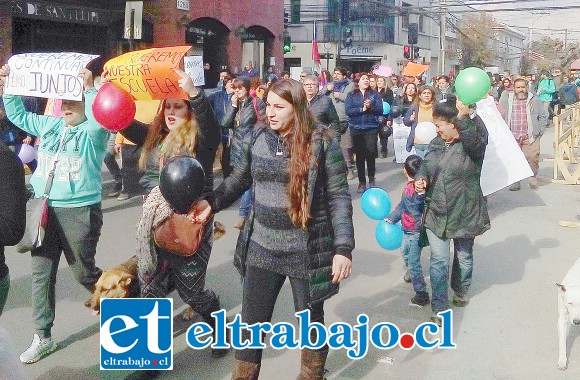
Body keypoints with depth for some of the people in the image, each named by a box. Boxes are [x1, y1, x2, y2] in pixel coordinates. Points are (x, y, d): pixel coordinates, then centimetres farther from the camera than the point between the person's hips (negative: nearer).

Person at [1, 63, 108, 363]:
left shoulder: (93, 132, -8)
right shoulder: (50, 125, 12)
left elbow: (101, 118, -32)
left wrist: (90, 89, -35)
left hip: (79, 212, -6)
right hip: (45, 208, 7)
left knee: (83, 272, 6)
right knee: (41, 273, 8)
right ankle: (42, 337, 20)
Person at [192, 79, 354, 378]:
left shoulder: (322, 142, -11)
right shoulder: (257, 137, 1)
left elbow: (338, 197, -10)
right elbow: (240, 178, 16)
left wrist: (343, 248, -15)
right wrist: (213, 203, 3)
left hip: (307, 250, -3)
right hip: (262, 246, 4)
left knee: (311, 322, 14)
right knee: (251, 322, 11)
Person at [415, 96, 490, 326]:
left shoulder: (474, 141, -12)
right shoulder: (437, 143, 4)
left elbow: (474, 140, -36)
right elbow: (426, 166, 11)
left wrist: (464, 116, -50)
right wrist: (421, 179, -11)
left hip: (464, 213, -3)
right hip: (436, 213, 3)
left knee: (464, 257, 19)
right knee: (439, 261, 2)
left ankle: (460, 290, 45)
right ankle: (439, 308, 10)